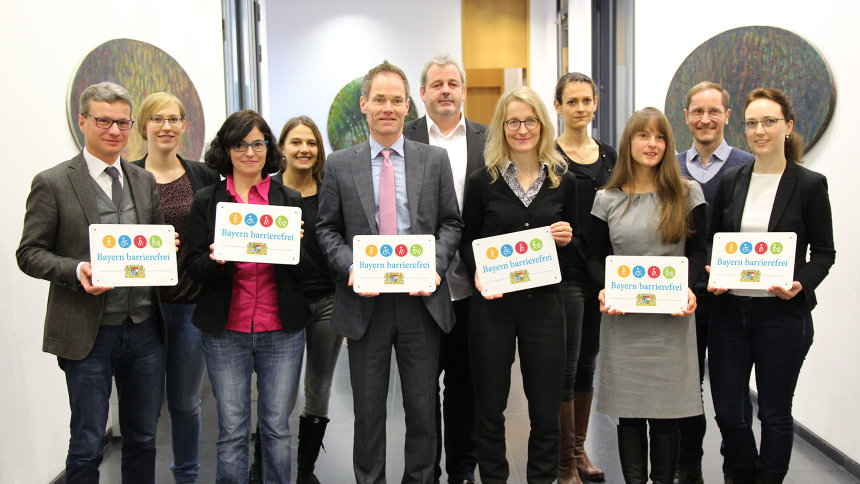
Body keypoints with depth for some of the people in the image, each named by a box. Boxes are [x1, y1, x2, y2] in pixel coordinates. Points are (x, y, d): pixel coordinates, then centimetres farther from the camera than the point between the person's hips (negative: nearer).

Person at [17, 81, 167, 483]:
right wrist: (76, 270, -21)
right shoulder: (52, 183, -4)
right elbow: (29, 253, -4)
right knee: (87, 446, 5)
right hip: (89, 333, -4)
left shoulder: (145, 181, 10)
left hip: (144, 329, 4)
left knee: (143, 438, 15)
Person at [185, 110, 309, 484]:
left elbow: (305, 272, 5)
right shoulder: (206, 201, 4)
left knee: (277, 428, 9)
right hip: (225, 330, -1)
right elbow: (193, 268, 1)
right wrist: (215, 260, -19)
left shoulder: (290, 200, 7)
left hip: (281, 330, 1)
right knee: (232, 432, 5)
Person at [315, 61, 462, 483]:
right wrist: (349, 267, -12)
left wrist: (435, 264, -11)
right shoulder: (339, 165, 4)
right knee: (368, 410, 11)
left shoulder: (434, 159, 5)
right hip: (365, 302, 0)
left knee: (422, 408, 10)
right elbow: (327, 229, 5)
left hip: (421, 300, 0)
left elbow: (450, 223, 6)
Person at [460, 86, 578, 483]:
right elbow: (467, 242, 7)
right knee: (490, 408, 9)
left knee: (545, 409, 7)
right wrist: (477, 273, -12)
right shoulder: (482, 181, 0)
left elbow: (573, 251, 13)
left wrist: (566, 239, -9)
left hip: (543, 304, 1)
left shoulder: (564, 181, 5)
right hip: (492, 305, -1)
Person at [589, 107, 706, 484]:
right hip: (622, 319, 1)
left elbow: (698, 252, 7)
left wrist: (688, 287, -12)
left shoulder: (687, 194, 6)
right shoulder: (607, 199, 7)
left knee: (666, 413, 3)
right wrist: (604, 290, -8)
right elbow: (596, 257, 10)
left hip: (672, 318, -1)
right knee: (629, 412, 6)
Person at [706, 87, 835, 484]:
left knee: (774, 412, 8)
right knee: (727, 410, 8)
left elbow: (824, 252, 0)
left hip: (783, 313, -3)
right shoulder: (731, 180, 7)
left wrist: (801, 284, -18)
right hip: (729, 309, 3)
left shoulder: (810, 184, -3)